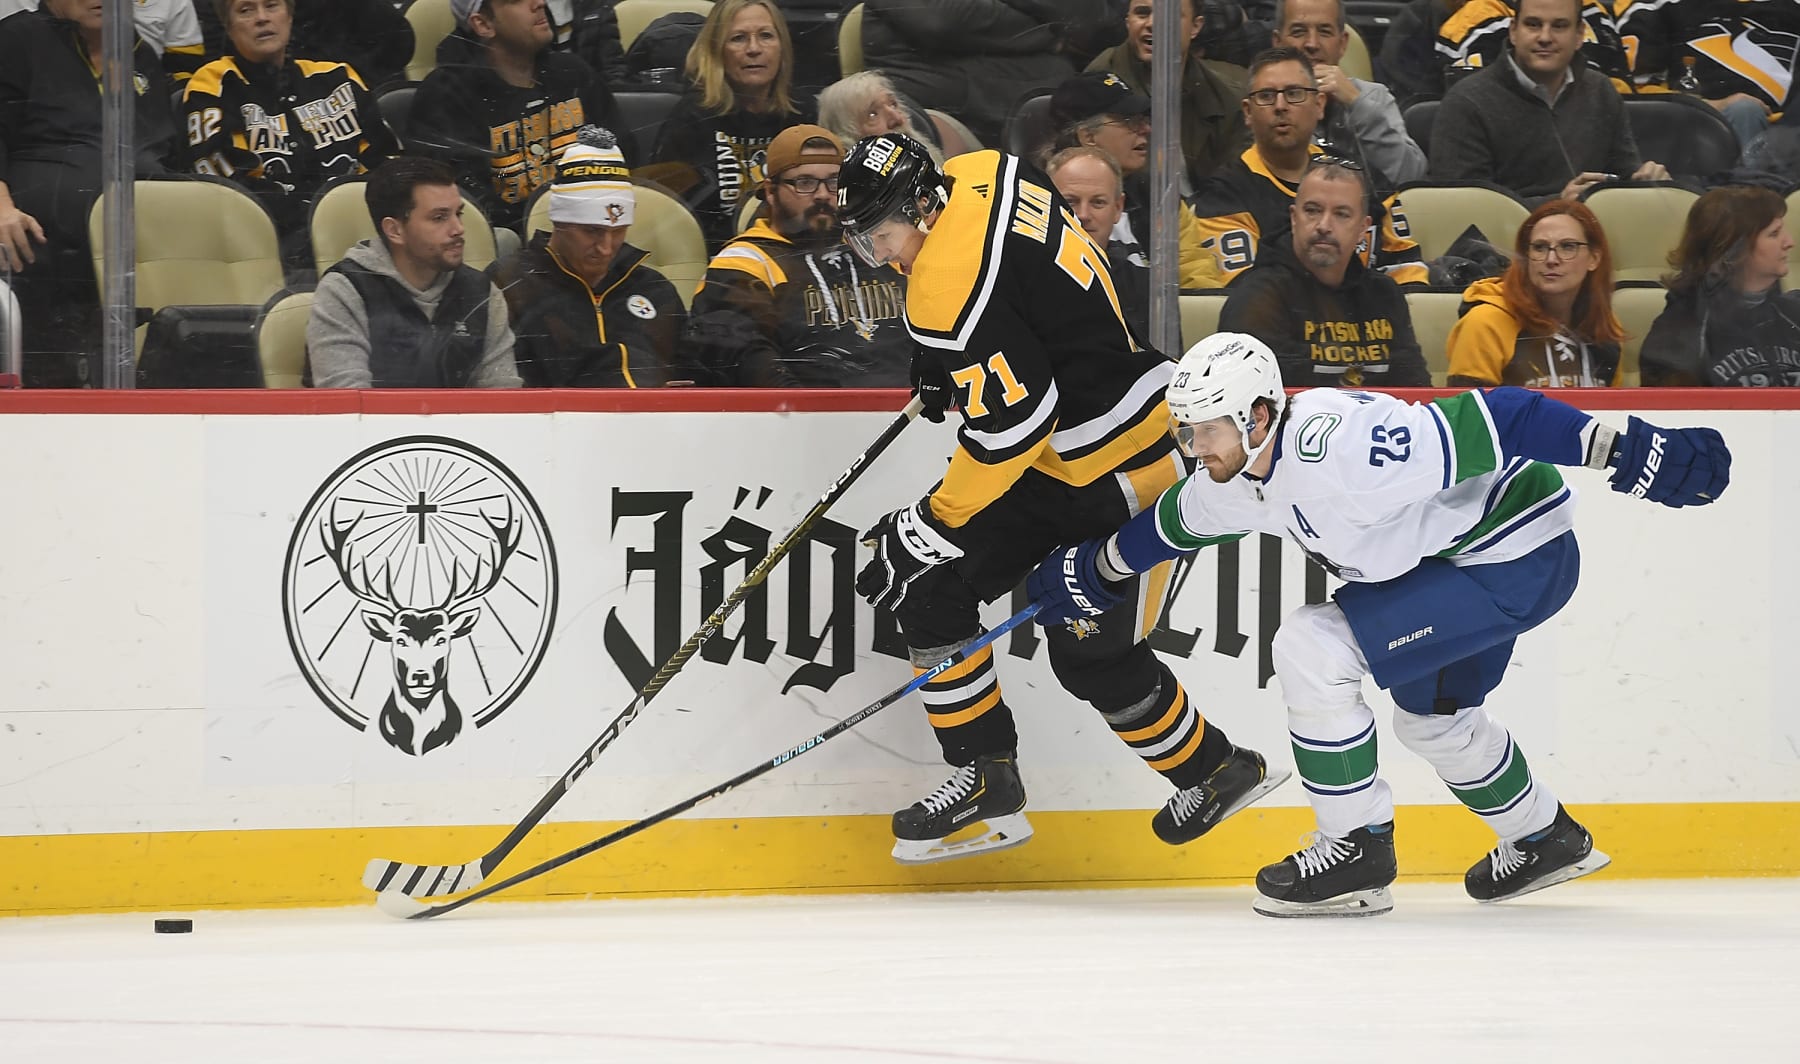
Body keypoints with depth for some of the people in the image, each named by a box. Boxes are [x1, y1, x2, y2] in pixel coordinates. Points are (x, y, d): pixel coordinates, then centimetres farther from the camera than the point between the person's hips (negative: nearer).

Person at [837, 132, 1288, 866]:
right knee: (930, 587, 0)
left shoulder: (952, 285, -29)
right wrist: (948, 361, 20)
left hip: (1122, 472, -10)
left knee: (1093, 656, -4)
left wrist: (929, 529, -23)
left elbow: (1012, 424, -30)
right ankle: (985, 780, 6)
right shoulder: (975, 175, -1)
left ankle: (1217, 773, 20)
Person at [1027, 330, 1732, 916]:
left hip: (1521, 559, -10)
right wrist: (1089, 572, 29)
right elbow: (1175, 521, 22)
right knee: (1432, 715, 29)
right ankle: (1546, 839, 52)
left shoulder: (1337, 447, -31)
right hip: (1457, 557, 10)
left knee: (1312, 647, -16)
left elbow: (1491, 424, -35)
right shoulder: (1239, 479, -2)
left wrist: (1628, 453, -39)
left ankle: (1357, 849, -5)